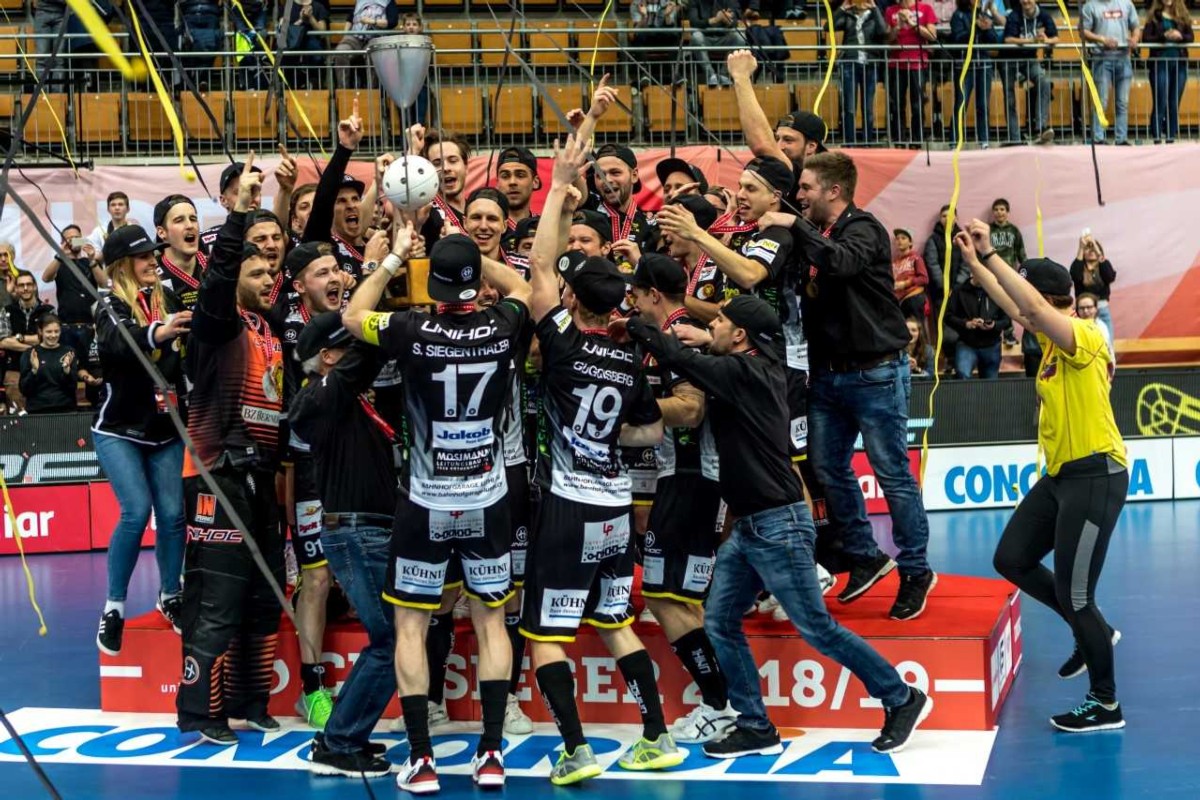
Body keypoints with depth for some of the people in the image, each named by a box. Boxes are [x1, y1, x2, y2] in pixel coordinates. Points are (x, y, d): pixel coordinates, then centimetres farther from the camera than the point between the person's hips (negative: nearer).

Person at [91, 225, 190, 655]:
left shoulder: (169, 300, 4)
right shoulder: (110, 306, -9)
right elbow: (114, 346, -33)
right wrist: (155, 333, -51)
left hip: (166, 430, 4)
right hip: (119, 431, -4)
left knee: (172, 512, -2)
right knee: (137, 511, -14)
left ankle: (169, 595, 18)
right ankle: (114, 606, -1)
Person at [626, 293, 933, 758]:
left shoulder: (746, 372, -16)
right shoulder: (749, 370, 11)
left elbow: (680, 361, -19)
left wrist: (633, 324, -6)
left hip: (778, 524, -10)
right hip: (749, 526, 10)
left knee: (817, 629, -3)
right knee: (719, 623, 6)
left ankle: (902, 700, 11)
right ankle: (756, 728, 12)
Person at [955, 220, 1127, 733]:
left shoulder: (1085, 336, -17)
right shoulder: (1054, 338, 9)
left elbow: (1034, 305, -35)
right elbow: (1013, 304, 22)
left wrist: (990, 254, -32)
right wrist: (973, 260, 15)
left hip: (1095, 478, -10)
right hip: (1060, 475, 10)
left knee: (1074, 594, -3)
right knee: (1011, 560, 12)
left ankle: (1106, 705, 12)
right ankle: (1093, 631, 26)